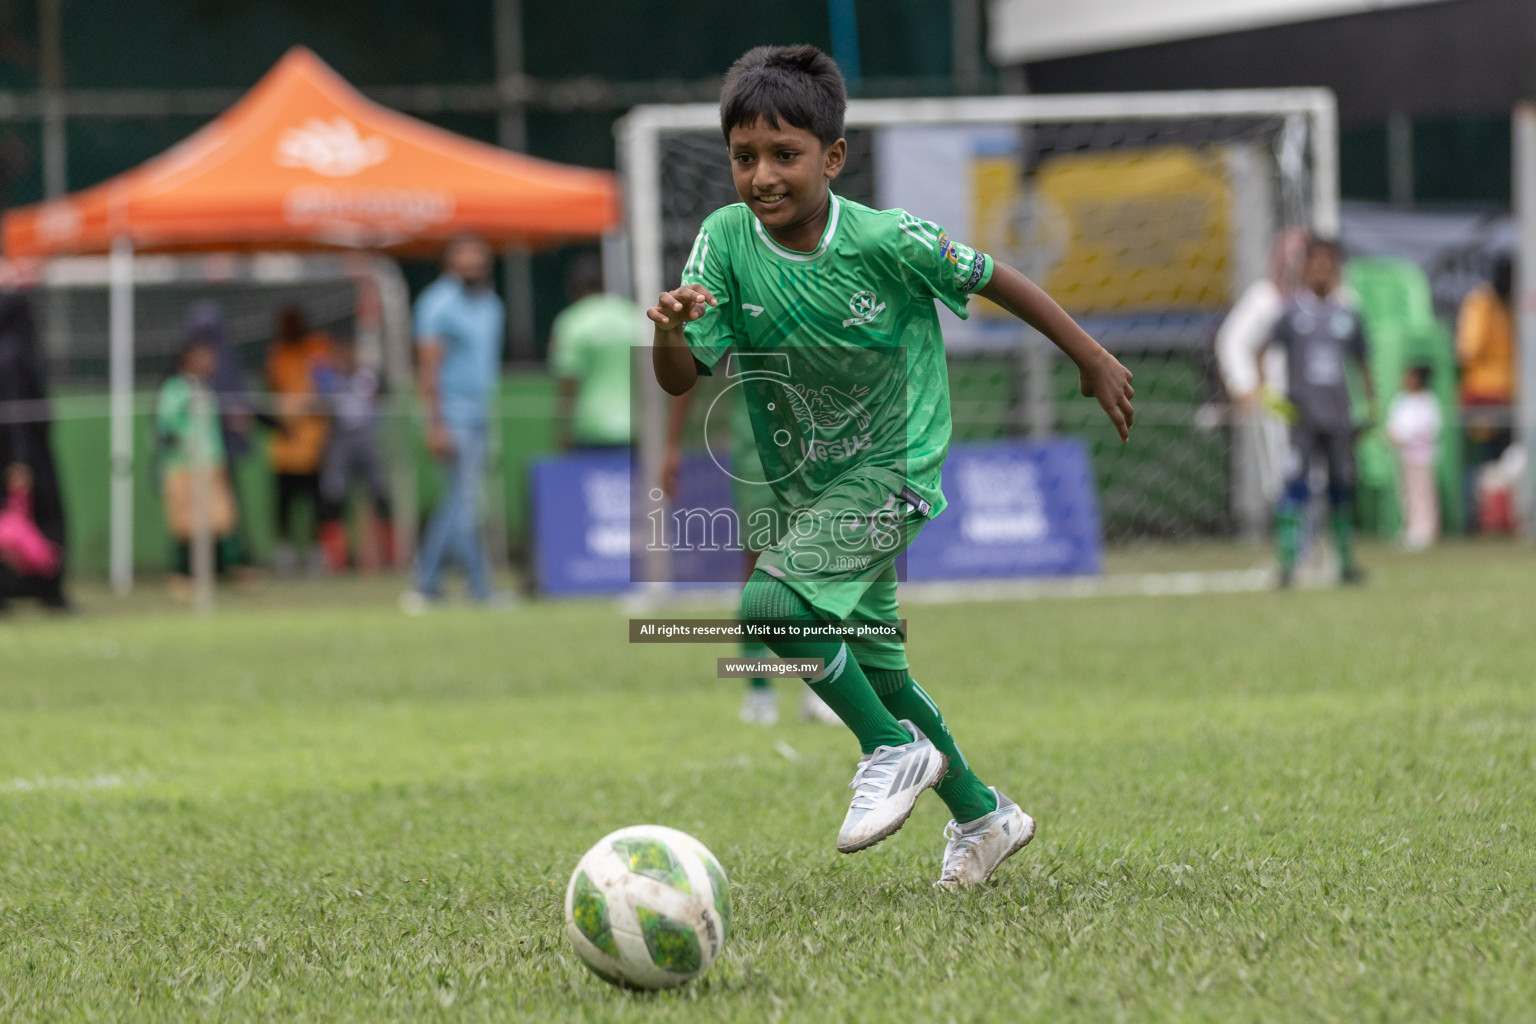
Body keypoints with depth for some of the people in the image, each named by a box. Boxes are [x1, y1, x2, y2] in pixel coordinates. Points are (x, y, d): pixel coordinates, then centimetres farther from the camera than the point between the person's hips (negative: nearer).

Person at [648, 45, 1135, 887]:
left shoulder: (885, 241, -21)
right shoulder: (726, 242, -13)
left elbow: (991, 278, -6)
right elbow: (679, 378, -15)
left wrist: (1091, 360, 3)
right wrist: (671, 328, -39)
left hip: (893, 472, -5)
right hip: (808, 488, 5)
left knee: (769, 603, -25)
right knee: (872, 665, 15)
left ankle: (895, 750, -5)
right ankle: (983, 814, 35)